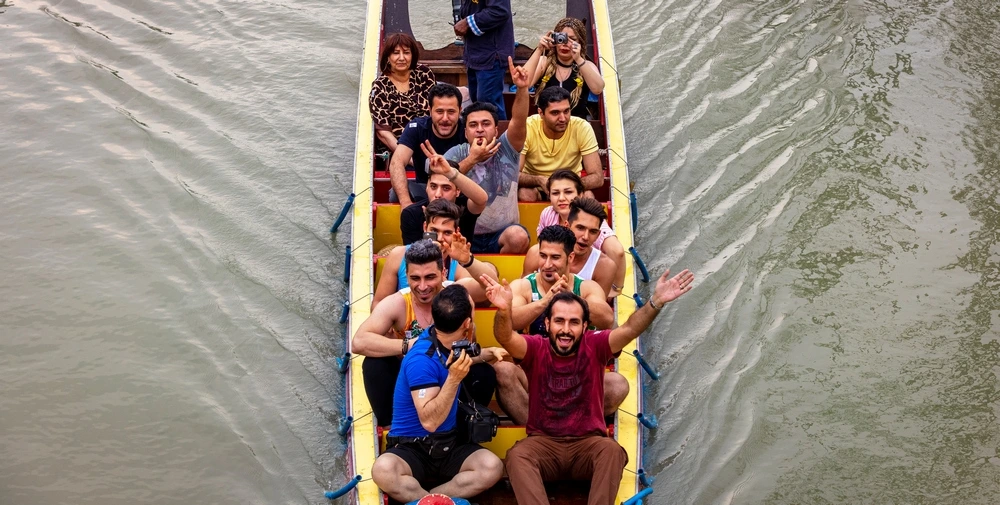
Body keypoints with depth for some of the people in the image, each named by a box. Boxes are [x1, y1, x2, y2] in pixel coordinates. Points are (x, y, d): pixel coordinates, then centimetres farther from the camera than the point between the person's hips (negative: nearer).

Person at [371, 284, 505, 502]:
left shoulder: (450, 342, 0)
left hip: (449, 446, 6)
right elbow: (429, 422, -26)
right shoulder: (421, 359, -21)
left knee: (492, 467, -24)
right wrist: (454, 378, -34)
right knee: (383, 470, -39)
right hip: (411, 449, -6)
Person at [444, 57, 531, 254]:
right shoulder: (457, 153, 2)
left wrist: (522, 89, -36)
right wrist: (472, 159, -23)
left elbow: (518, 121, -19)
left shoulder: (506, 149, 0)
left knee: (519, 237, -32)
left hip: (502, 235, 0)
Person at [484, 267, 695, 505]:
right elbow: (506, 338, -23)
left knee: (612, 450, -31)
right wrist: (504, 311, -46)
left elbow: (629, 330, -18)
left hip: (588, 443, 0)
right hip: (544, 442, 0)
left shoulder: (594, 346, -2)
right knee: (517, 455, -30)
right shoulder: (535, 348, -4)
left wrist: (655, 302, -35)